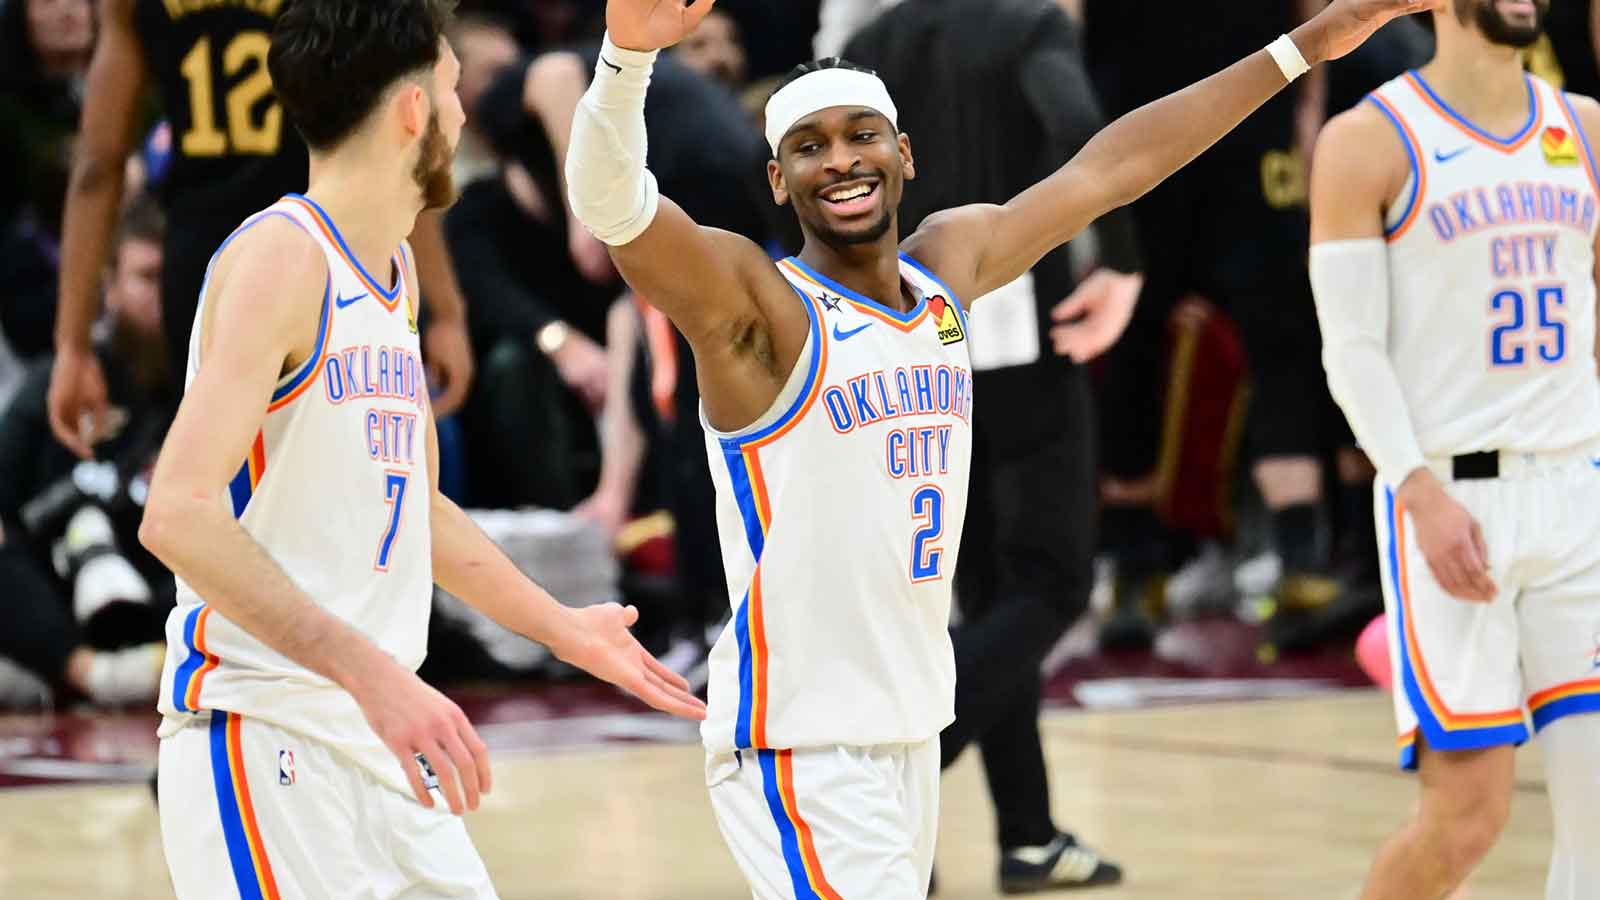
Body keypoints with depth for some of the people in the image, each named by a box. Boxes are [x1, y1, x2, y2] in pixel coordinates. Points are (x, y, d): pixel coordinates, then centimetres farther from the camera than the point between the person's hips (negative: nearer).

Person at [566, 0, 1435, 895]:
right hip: (800, 746, -7)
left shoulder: (952, 262, 8)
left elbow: (1111, 167, 18)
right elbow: (611, 202, -29)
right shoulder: (754, 306, -12)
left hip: (914, 733, 7)